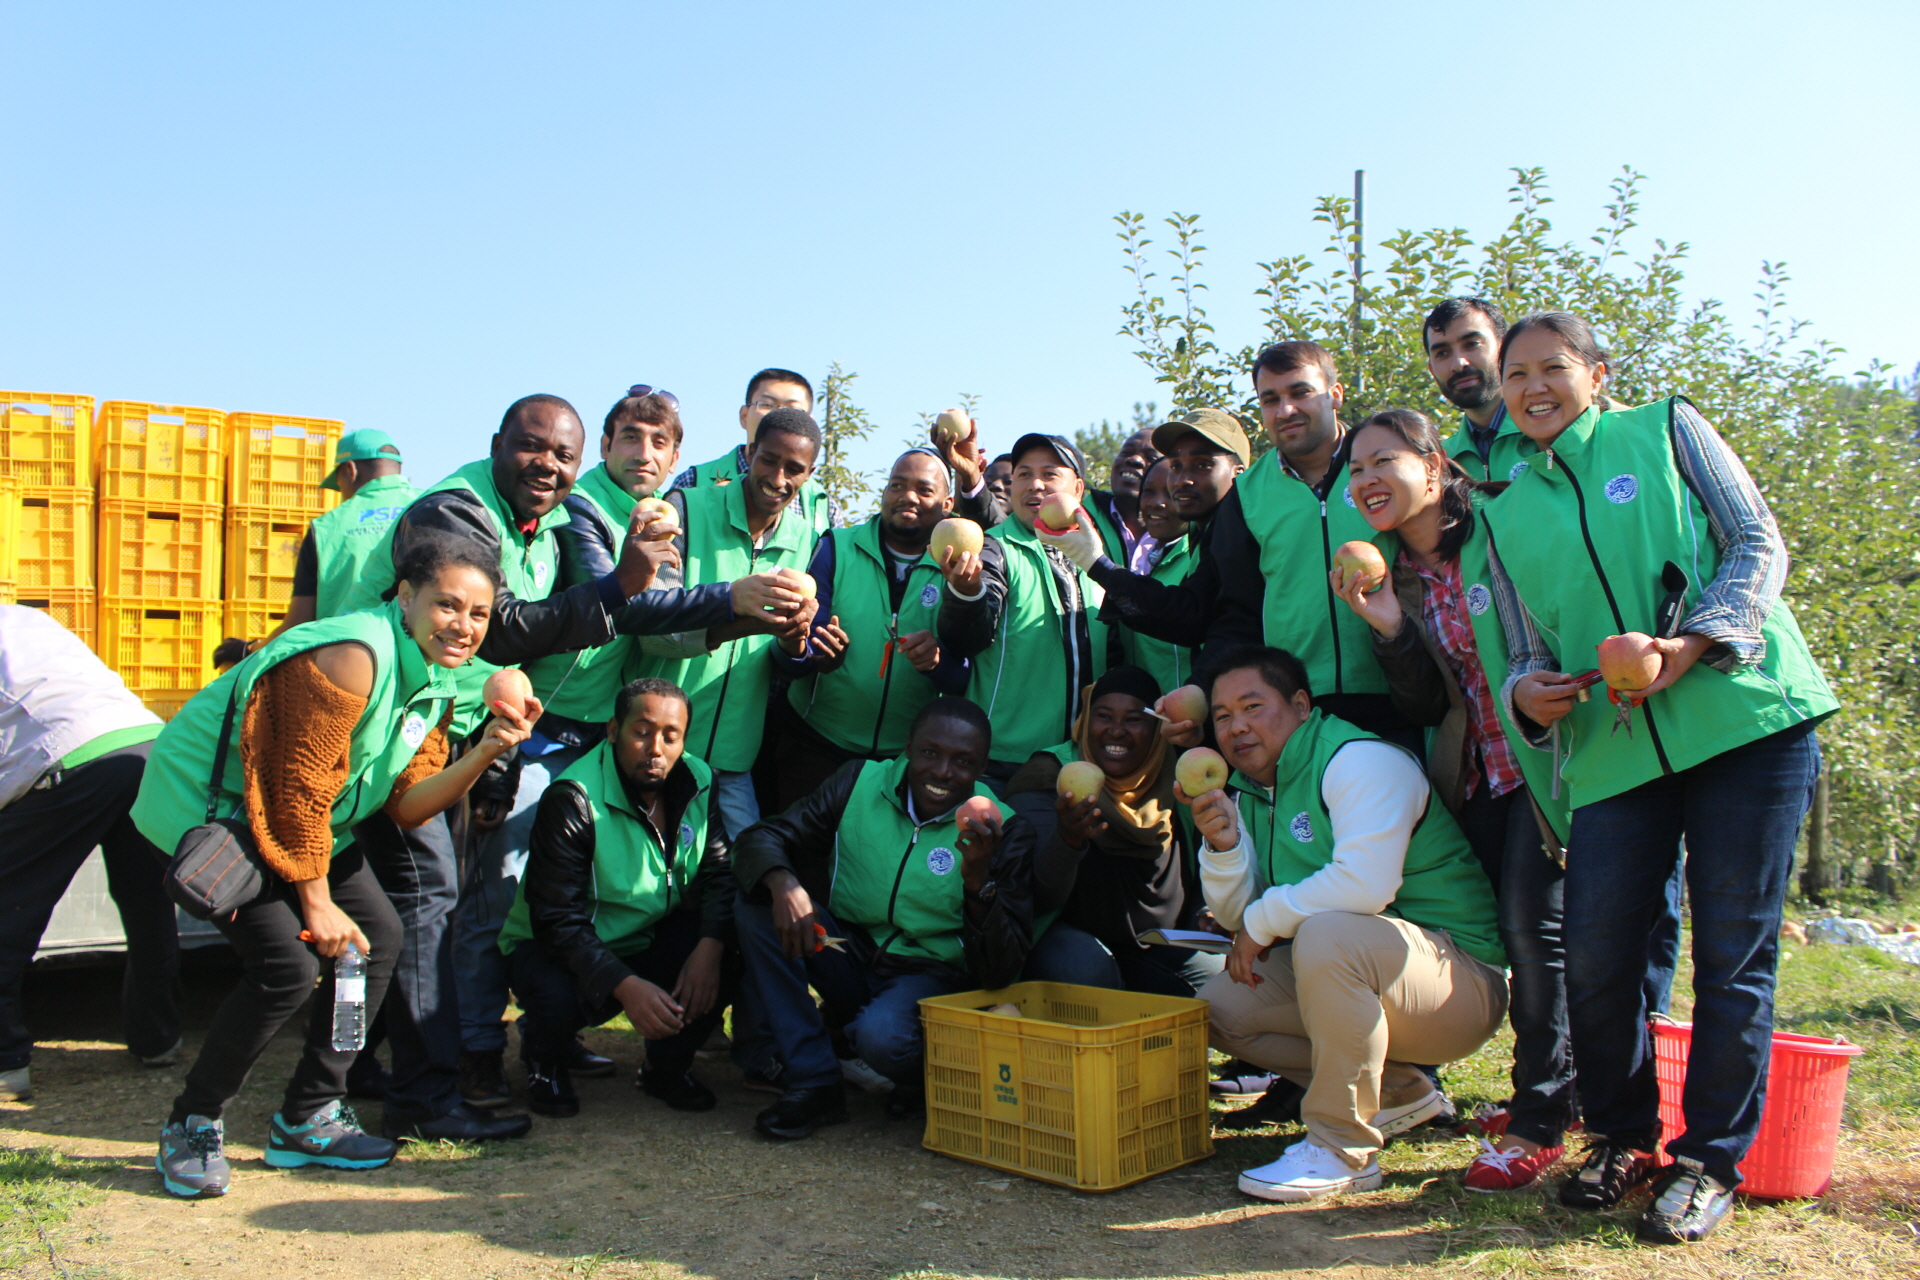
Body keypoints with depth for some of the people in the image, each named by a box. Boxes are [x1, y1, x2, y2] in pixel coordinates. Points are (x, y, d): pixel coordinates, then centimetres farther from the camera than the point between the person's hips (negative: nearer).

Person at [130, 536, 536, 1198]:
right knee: (288, 963, -19)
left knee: (379, 935, 2)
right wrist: (317, 905, -18)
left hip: (299, 823, 9)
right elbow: (302, 790, -24)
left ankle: (306, 1120, 14)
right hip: (206, 808, -9)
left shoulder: (435, 683, 1)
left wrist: (484, 752, -18)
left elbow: (408, 804, -4)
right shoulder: (351, 657, -27)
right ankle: (190, 1128, 4)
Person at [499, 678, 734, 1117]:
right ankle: (544, 1059, 5)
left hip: (650, 941, 4)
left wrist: (710, 947, -30)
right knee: (558, 998, -36)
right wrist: (626, 986, -38)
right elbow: (558, 919, -26)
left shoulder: (699, 782, -8)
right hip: (557, 947, -4)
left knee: (731, 951, -24)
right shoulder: (573, 800, -23)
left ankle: (668, 1067, 4)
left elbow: (721, 874, -9)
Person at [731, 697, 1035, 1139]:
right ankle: (814, 1082, -12)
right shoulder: (861, 782, -5)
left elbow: (1001, 971, -17)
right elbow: (761, 838, -7)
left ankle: (928, 1079, 4)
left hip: (929, 974, -4)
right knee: (756, 902, -18)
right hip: (846, 956, 4)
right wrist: (782, 883, -30)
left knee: (882, 1037, -36)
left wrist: (979, 882, -35)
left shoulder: (1004, 833, -12)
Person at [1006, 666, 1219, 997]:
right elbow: (1038, 901, -25)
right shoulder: (1047, 779, -12)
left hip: (1162, 942, 4)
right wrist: (1067, 839, -45)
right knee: (1085, 969, -35)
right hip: (1076, 937, -4)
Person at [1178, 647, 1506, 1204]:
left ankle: (1342, 1149, -19)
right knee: (1220, 1005, 0)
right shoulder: (1249, 788, 8)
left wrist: (1265, 919, -19)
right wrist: (1222, 844, -16)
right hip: (1340, 970, 9)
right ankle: (1399, 1092, 8)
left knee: (1327, 936, -36)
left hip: (1461, 978, -9)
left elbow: (1365, 885, -32)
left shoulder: (1360, 760, -17)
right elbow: (1236, 916, 4)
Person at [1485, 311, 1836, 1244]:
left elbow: (1758, 544, 2)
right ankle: (1622, 1138, 20)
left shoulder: (1666, 429, 10)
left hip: (1746, 714, -2)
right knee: (1593, 956, -3)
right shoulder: (1504, 511, 16)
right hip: (1612, 748, 3)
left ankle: (1710, 1161, 15)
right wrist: (1526, 693, -8)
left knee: (1734, 950, 0)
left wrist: (1695, 642, -15)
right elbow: (1528, 647, 17)